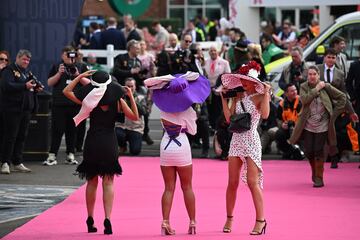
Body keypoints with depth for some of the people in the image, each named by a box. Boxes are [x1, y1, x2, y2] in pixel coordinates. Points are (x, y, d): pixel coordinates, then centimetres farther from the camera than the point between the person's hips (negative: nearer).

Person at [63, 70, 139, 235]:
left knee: (92, 182, 13)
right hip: (109, 143, 0)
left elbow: (66, 91, 1)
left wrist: (80, 76, 2)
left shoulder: (90, 101, -5)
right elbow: (135, 117, -4)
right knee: (108, 182, 2)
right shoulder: (118, 101, -5)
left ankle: (90, 220, 17)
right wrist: (131, 97, -4)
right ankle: (107, 219, -13)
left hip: (92, 142, 0)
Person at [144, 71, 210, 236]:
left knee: (169, 188, 5)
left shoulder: (163, 105, -5)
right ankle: (192, 222, 10)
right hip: (182, 146, -2)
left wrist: (167, 80, -5)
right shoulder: (189, 111, -10)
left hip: (165, 146, 2)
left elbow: (147, 83, 2)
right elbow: (193, 131, 2)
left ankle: (165, 223, -8)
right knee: (187, 187, 10)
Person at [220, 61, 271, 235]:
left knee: (252, 182, -11)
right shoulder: (238, 97, 10)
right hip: (236, 140, 5)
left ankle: (260, 220, -6)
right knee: (232, 183, 5)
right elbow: (229, 118, 5)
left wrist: (266, 93, -22)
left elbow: (265, 115, -24)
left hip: (251, 141, -5)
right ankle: (229, 218, 16)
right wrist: (223, 98, 6)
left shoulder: (259, 97, -5)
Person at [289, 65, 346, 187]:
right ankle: (314, 170, 31)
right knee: (308, 151, 2)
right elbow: (304, 99, -19)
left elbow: (342, 97, 2)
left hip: (322, 126, -2)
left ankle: (319, 178, 4)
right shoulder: (304, 87, 0)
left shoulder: (326, 87, -4)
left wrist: (335, 113, -3)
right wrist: (316, 89, -18)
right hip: (308, 126, 2)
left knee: (319, 152, -6)